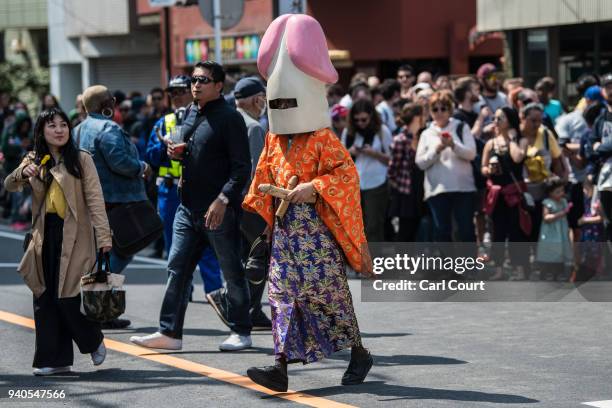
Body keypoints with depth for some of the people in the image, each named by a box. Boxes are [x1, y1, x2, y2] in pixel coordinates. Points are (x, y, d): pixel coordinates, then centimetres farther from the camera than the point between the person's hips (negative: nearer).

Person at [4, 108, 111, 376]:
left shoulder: (81, 160, -1)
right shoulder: (34, 161, 11)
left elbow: (94, 198, -6)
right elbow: (9, 185, 1)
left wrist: (103, 235, -15)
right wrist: (23, 174, -22)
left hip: (74, 236, -4)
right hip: (45, 236, 4)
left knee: (68, 298, -7)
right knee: (45, 299, 3)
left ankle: (94, 342, 19)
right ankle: (54, 359, 10)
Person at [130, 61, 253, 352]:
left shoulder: (230, 118, -11)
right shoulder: (191, 113, 13)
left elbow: (242, 167, -16)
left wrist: (223, 199, -25)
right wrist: (178, 152, 4)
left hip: (221, 210, -8)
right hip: (188, 206, 8)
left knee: (232, 272, 4)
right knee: (177, 268, 5)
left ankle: (241, 332, 14)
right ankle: (169, 333, 8)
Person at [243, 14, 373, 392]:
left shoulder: (324, 141, -8)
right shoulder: (274, 142, 11)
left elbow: (347, 173, -19)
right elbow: (264, 178, 21)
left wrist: (314, 187, -27)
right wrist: (260, 211, 15)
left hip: (319, 229, -6)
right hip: (286, 229, 6)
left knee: (328, 291, 0)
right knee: (283, 291, -4)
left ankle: (358, 352, 21)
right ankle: (282, 365, -10)